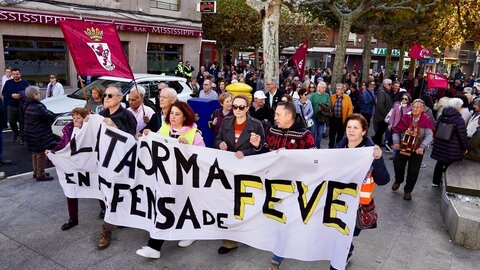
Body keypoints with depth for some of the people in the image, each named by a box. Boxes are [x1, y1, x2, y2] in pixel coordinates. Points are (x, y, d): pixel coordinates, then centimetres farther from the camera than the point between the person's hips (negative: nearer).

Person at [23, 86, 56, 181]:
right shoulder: (38, 107, -23)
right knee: (41, 154, 0)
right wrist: (49, 113, -1)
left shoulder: (28, 106, 6)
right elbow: (50, 117, -20)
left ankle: (36, 172, 32)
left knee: (35, 153, 20)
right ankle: (40, 175, 6)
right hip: (39, 135, -10)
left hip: (31, 134, 10)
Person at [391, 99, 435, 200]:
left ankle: (408, 191, 26)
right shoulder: (406, 118, -8)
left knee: (413, 172, 6)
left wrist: (422, 147, -32)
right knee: (398, 166, 17)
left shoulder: (426, 121, -13)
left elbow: (429, 136, -20)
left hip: (416, 150, -2)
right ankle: (398, 181, 48)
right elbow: (396, 131, -2)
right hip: (402, 148, 2)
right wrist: (396, 142, -16)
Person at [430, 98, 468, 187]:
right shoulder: (459, 119, -16)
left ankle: (436, 182, 28)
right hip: (452, 148, -6)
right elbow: (463, 135, -13)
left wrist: (436, 141, 23)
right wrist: (465, 147, -2)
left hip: (439, 145, 6)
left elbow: (436, 129, 12)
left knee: (440, 163, 18)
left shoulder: (442, 116, 2)